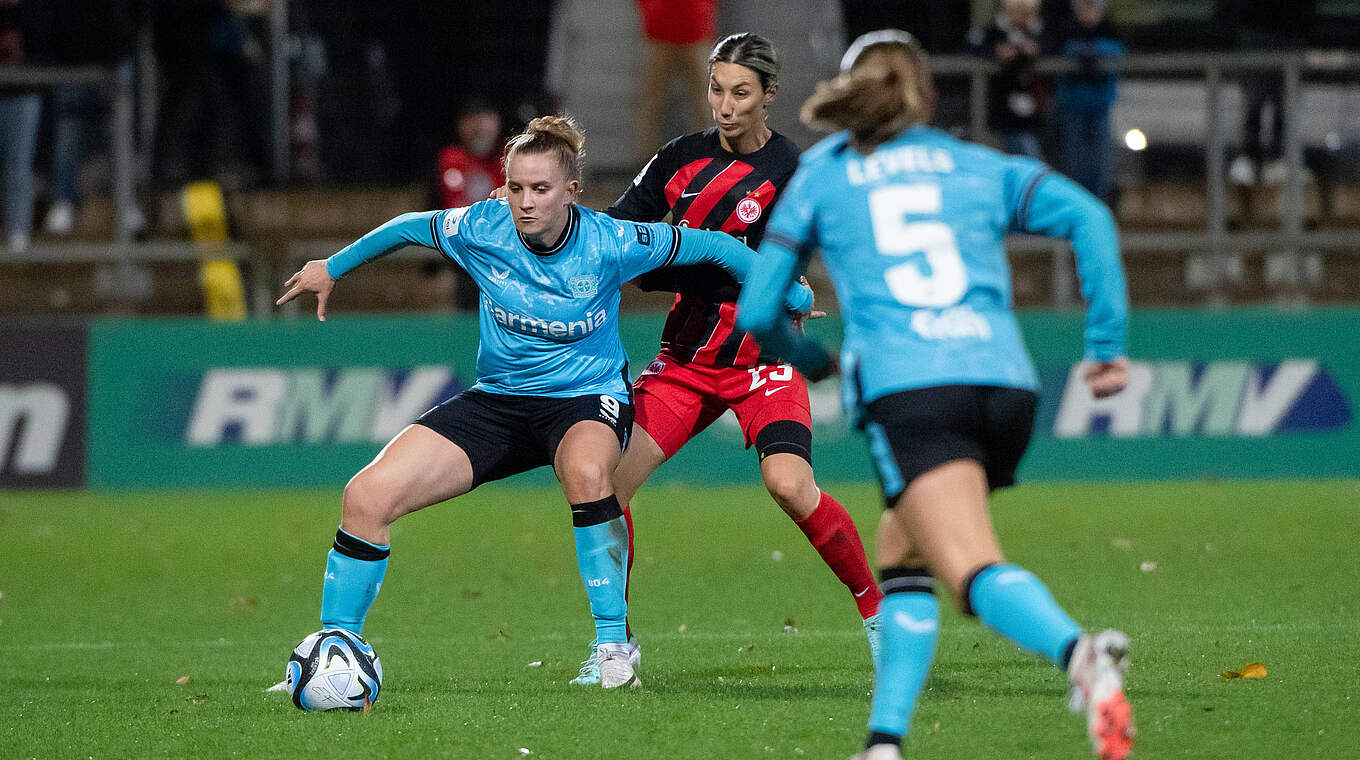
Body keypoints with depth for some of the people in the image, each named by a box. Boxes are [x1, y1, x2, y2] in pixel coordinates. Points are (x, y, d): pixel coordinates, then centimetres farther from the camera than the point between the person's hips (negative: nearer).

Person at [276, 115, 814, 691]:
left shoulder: (609, 244, -20)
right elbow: (407, 228, 8)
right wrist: (333, 267, 19)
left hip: (587, 401, -3)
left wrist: (789, 294, 1)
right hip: (498, 399, 3)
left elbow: (706, 246, -6)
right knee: (367, 497, -14)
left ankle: (613, 646, -26)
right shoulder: (481, 229, -12)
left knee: (586, 470, -41)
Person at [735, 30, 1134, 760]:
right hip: (1004, 380, 4)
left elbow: (755, 313, 18)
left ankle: (1077, 653, -51)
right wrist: (1108, 341, 7)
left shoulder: (820, 175, 19)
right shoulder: (981, 167, 22)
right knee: (901, 550, 24)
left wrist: (813, 360, 39)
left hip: (906, 390, -4)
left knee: (978, 575, -20)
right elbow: (1087, 216, 5)